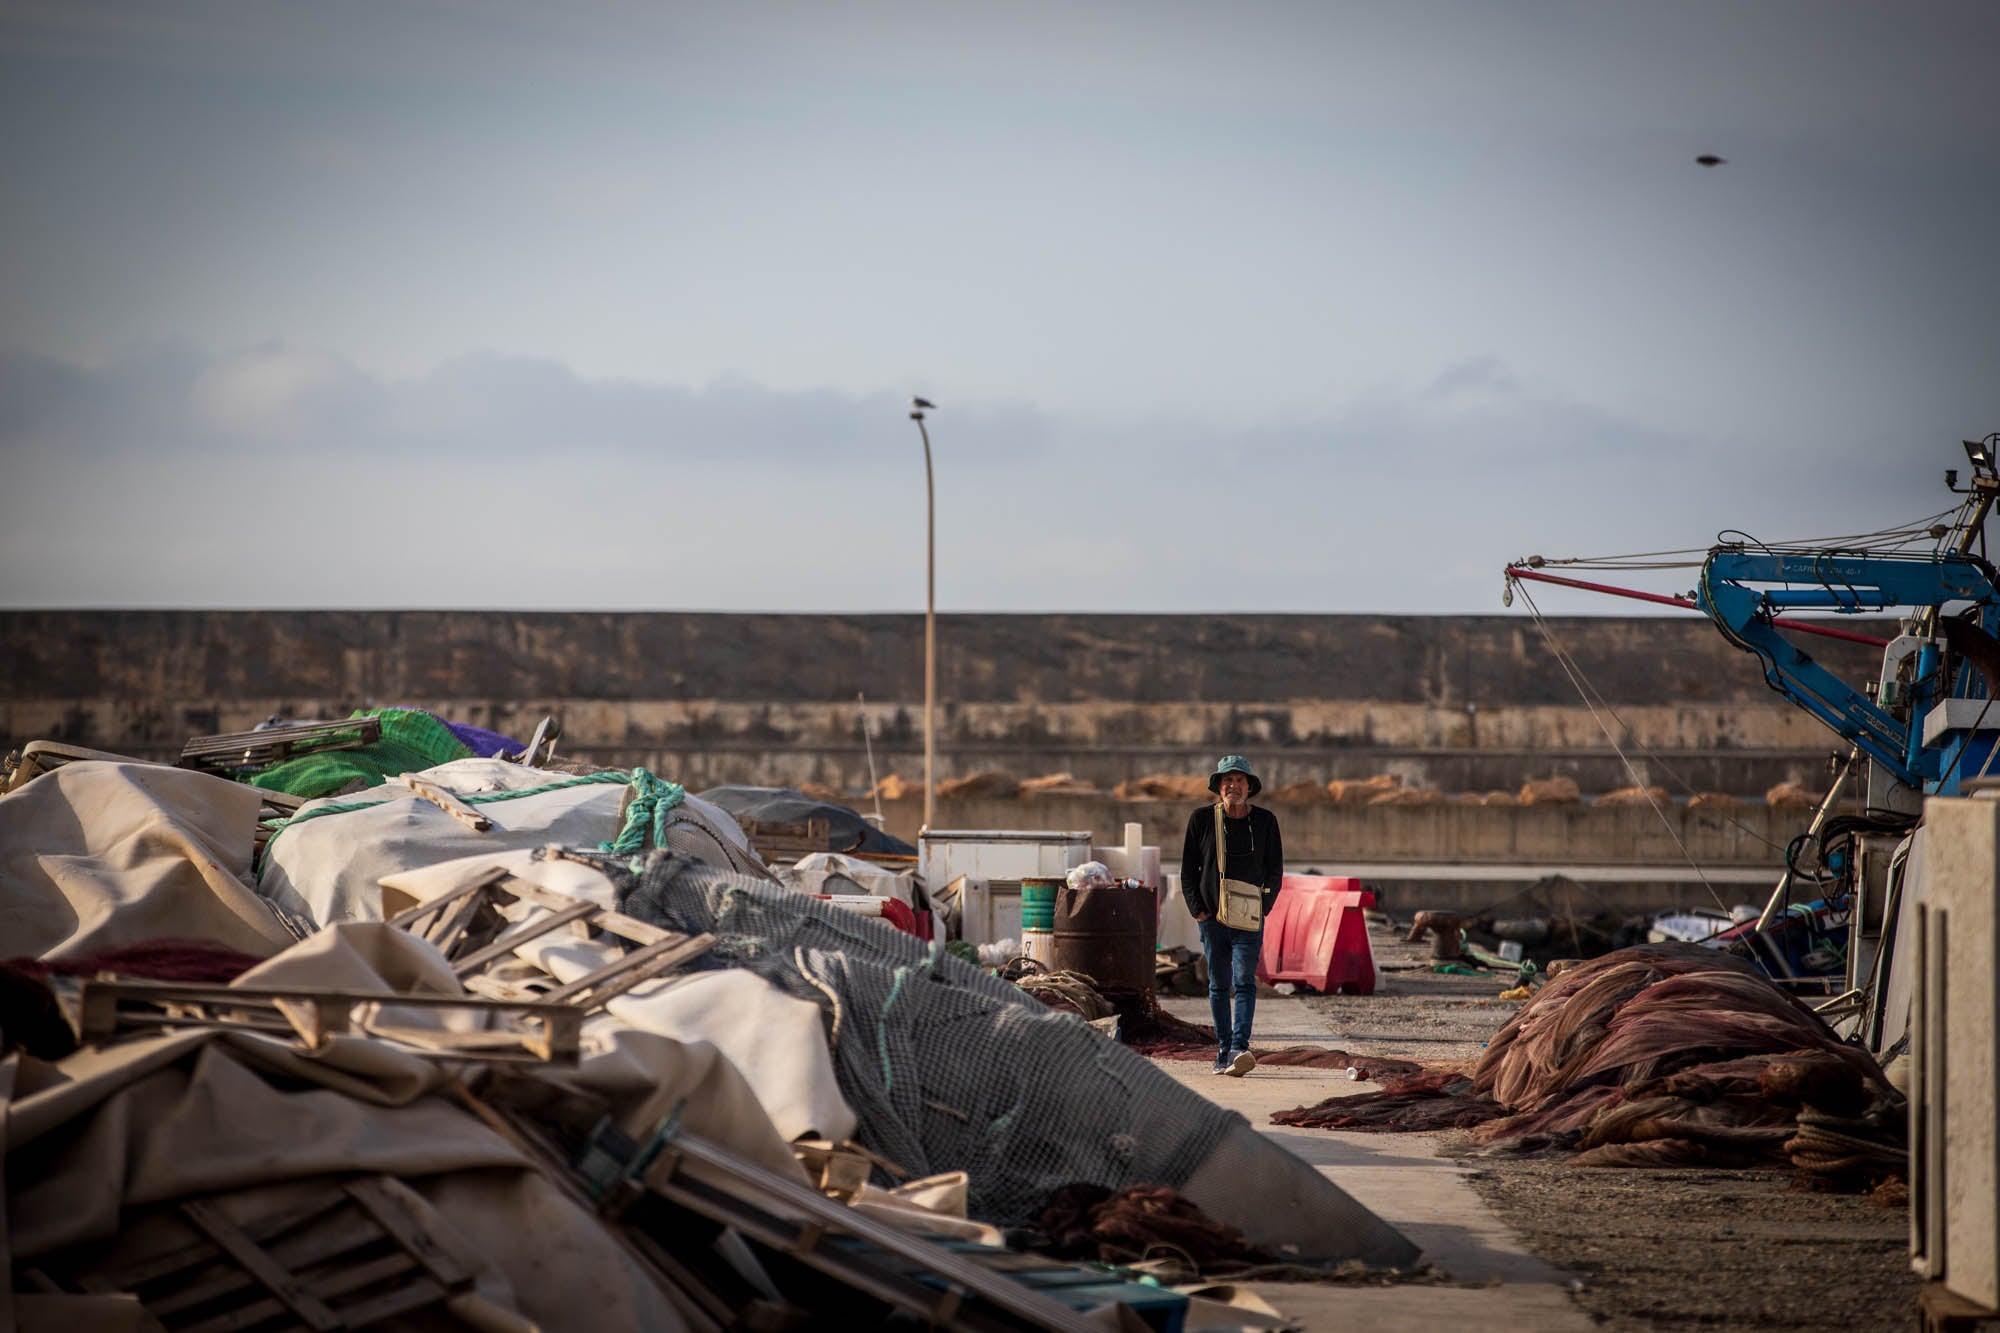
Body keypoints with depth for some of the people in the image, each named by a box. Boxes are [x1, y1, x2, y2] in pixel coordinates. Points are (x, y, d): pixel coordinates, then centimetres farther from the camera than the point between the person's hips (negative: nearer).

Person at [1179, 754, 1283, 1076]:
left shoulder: (1265, 821, 2)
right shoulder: (1202, 819, 1)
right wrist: (1197, 908, -1)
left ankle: (1239, 1049, -24)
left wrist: (1263, 908, 0)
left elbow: (1275, 870, 10)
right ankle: (1223, 1052, 14)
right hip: (1212, 917, 1)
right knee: (1218, 987, 7)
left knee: (1244, 983, -14)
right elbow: (1188, 869, 7)